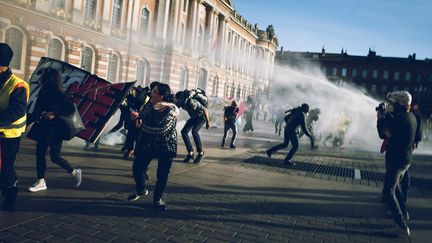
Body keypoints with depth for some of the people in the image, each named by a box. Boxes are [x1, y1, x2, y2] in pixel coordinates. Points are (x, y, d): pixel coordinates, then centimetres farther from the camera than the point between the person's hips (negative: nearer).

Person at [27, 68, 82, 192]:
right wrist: (26, 122, 14)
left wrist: (54, 114, -20)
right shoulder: (43, 92, 9)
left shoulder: (58, 93, -13)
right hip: (43, 128, 8)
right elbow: (36, 111, 15)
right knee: (40, 153, 8)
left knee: (55, 156, -7)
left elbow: (71, 108, -17)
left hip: (55, 129, -8)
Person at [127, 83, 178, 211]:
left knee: (162, 175, 1)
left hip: (166, 146, -5)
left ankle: (157, 199, 25)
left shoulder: (170, 111, -23)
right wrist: (138, 119, -11)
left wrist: (142, 126, -18)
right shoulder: (150, 104, -4)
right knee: (137, 169, 9)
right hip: (147, 144, 5)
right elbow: (141, 114, 14)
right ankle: (141, 190, 38)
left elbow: (160, 130, -30)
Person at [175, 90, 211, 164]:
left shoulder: (191, 102, -37)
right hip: (193, 117, 7)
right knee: (184, 131, -9)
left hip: (201, 116, -7)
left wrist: (208, 122, -26)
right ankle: (190, 153, -1)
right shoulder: (181, 102, -17)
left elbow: (205, 110, -31)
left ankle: (200, 153, -14)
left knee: (194, 131, -29)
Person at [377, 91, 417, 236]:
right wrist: (386, 116, 3)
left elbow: (383, 134, -23)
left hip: (397, 160, -9)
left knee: (389, 191, -2)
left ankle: (402, 224, -1)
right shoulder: (410, 117, 4)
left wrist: (381, 118, -11)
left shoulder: (400, 118, -25)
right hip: (406, 159, 9)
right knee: (395, 185, 28)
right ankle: (403, 212, 39)